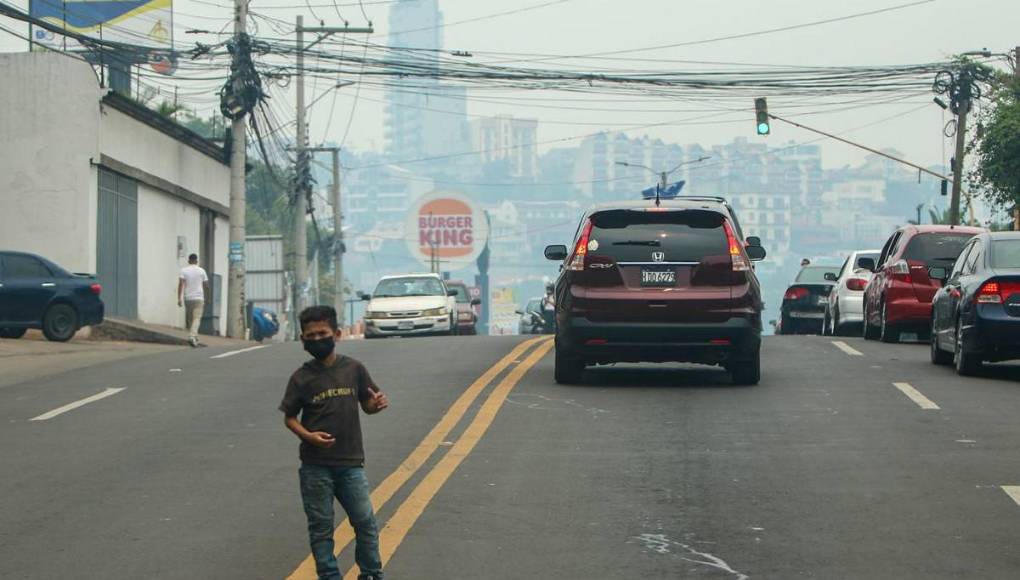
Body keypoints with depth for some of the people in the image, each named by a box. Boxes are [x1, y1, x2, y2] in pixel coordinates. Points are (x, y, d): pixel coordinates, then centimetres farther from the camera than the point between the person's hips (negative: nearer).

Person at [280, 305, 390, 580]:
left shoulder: (353, 369, 0)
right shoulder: (302, 377, -4)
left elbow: (367, 404, 11)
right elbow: (289, 417, 2)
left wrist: (377, 403, -12)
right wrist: (308, 436, -17)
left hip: (351, 463, 1)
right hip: (316, 466, -1)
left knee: (365, 521, 4)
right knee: (321, 526, 6)